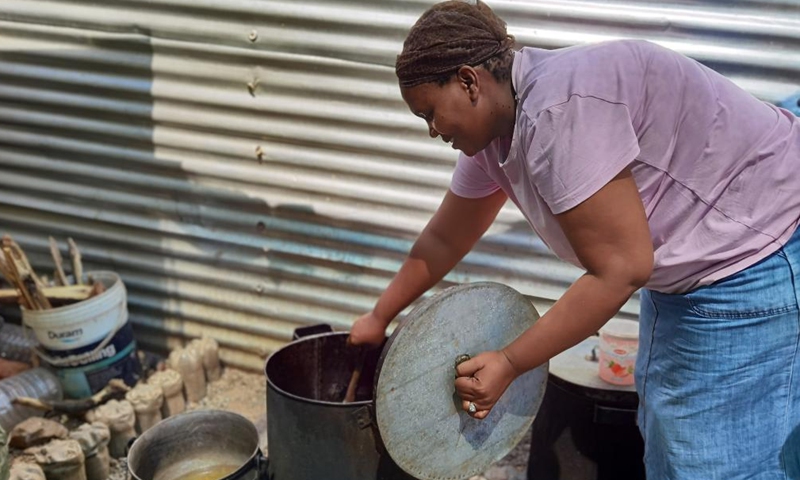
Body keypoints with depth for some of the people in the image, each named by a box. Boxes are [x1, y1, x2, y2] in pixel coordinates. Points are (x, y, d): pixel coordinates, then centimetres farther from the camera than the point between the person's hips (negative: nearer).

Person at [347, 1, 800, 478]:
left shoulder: (557, 109, -28)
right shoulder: (493, 130, 2)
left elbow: (620, 270, -26)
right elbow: (445, 239, 16)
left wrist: (508, 364, -17)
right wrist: (380, 317, 25)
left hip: (761, 262, -9)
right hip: (683, 273, 10)